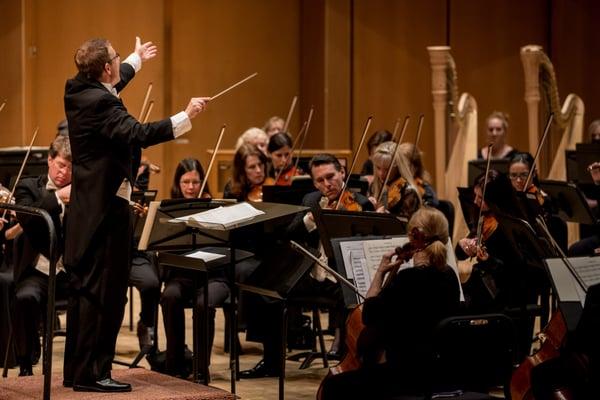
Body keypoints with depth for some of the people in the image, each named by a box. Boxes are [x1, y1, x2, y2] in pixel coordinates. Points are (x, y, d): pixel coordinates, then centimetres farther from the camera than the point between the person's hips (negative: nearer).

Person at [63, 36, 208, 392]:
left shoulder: (78, 91, 9)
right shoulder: (100, 103, -21)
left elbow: (110, 87, 32)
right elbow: (138, 134, -34)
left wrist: (137, 59, 48)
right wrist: (186, 117, -34)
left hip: (88, 208, 11)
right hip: (107, 207, -10)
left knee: (85, 290, 15)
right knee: (105, 292, -6)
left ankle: (76, 369, 21)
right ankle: (92, 372, -4)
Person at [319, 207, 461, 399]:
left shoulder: (409, 278, -20)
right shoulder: (449, 276, 4)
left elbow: (368, 316, -9)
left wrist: (380, 272, -3)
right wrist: (392, 274, 8)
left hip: (410, 376, -9)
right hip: (442, 373, 9)